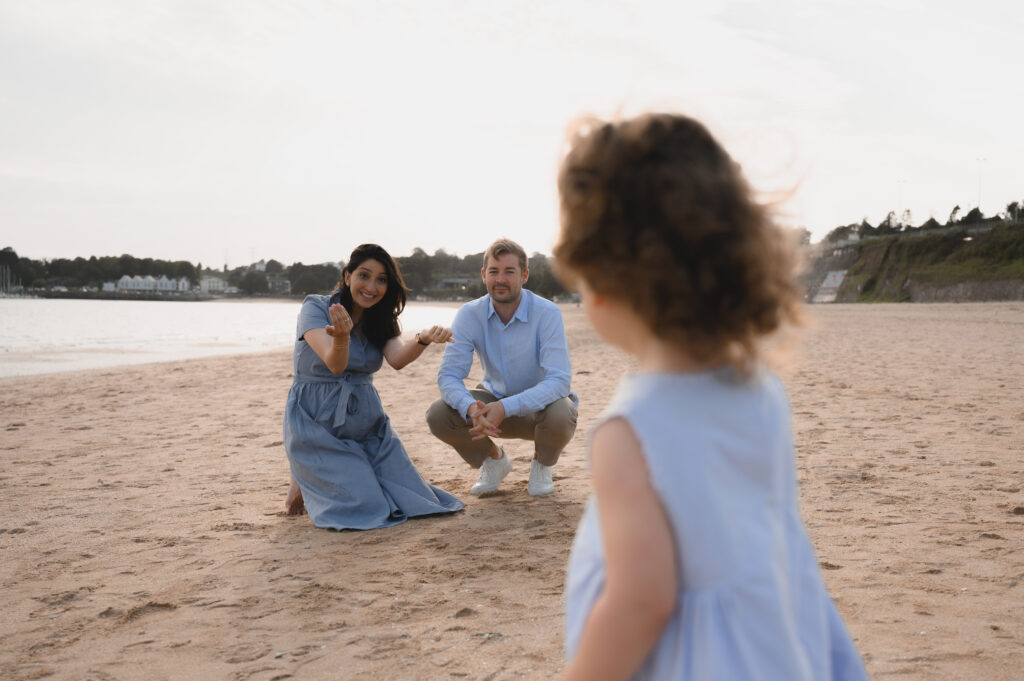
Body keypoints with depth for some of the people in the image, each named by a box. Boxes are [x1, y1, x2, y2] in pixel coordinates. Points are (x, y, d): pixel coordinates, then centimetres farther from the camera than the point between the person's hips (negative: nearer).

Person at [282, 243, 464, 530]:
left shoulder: (381, 321, 7)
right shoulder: (315, 308, -8)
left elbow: (397, 358, -16)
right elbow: (335, 365, -24)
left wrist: (424, 339, -38)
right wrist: (341, 337, -46)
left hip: (367, 422, 6)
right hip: (318, 425, -6)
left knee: (414, 500, -4)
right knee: (366, 508, -20)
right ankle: (305, 484, 11)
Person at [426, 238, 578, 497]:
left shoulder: (547, 313, -23)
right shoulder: (469, 315, -13)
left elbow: (559, 380, -31)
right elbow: (448, 376, -17)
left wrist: (505, 408, -44)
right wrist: (472, 408, -40)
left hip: (539, 403, -3)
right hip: (494, 399, 3)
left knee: (559, 416, -37)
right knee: (438, 415, -22)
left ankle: (542, 465, 1)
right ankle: (494, 458, 10)